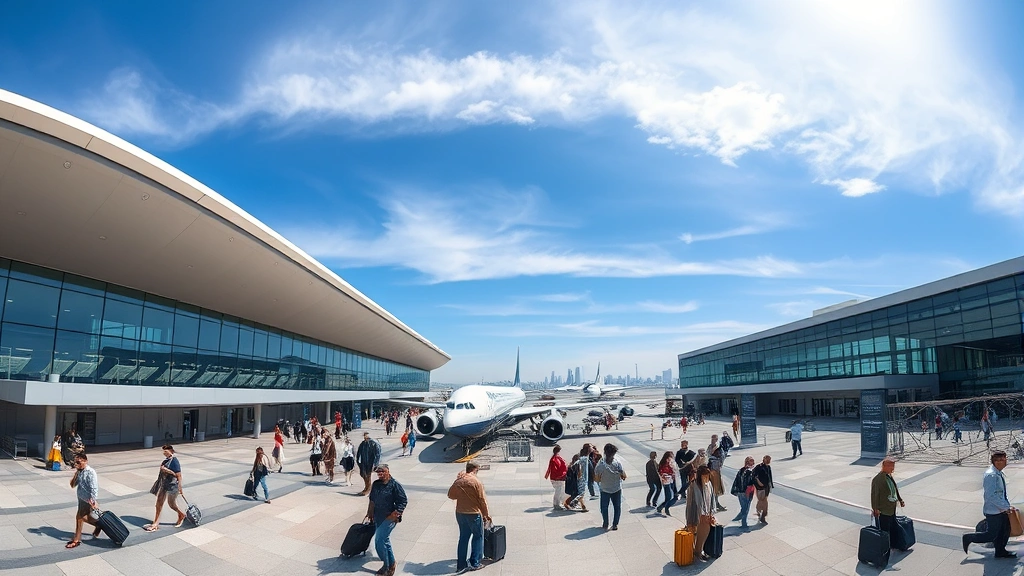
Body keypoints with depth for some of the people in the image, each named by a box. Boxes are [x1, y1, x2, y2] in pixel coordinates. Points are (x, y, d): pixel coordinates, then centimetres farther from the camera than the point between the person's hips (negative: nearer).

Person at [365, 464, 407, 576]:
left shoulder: (395, 485, -14)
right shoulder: (376, 484, 6)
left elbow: (404, 500, -13)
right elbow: (372, 500, 20)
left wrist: (396, 514, -17)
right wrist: (370, 513, 18)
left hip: (389, 518, -7)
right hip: (378, 517, 7)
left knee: (379, 541, -12)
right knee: (385, 541, 15)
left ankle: (387, 567, 2)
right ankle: (392, 564, 31)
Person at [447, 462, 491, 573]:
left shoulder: (458, 481, 1)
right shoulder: (476, 482, -15)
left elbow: (451, 495, 11)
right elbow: (482, 499, -11)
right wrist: (486, 514, 0)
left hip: (460, 513, 5)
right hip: (474, 513, -5)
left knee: (463, 538, 14)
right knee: (478, 537, 11)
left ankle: (461, 564, 15)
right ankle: (474, 563, 12)